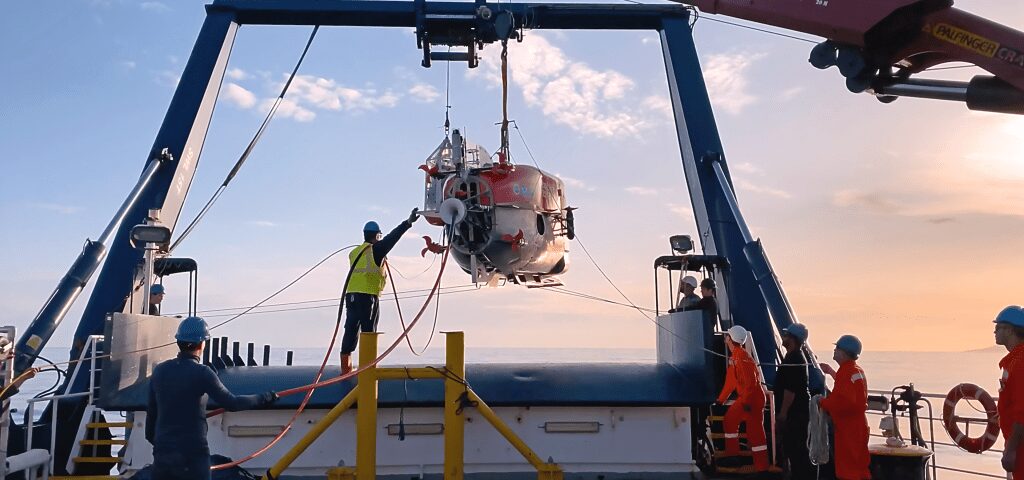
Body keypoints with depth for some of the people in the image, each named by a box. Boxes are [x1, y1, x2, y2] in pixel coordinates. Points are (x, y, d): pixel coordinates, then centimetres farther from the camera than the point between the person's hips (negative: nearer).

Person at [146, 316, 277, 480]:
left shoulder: (160, 371, 6)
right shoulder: (201, 373, -13)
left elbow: (151, 412, 15)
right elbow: (231, 403, -13)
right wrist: (265, 398, -1)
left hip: (162, 453, 6)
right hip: (192, 454, -6)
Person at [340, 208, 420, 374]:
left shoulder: (354, 252, 18)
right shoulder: (376, 249, -2)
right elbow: (391, 238, -12)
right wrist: (408, 222, -17)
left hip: (351, 295, 6)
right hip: (368, 296, -6)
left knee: (351, 331, 7)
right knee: (369, 332, -2)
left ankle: (346, 368, 9)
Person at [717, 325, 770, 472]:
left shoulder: (742, 356, -19)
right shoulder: (733, 356, 13)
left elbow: (751, 382, -25)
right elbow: (730, 381, 21)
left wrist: (746, 401, -27)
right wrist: (721, 399, 25)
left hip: (753, 399, -10)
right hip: (743, 397, 10)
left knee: (755, 431, -4)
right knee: (729, 420, 14)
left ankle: (762, 467, 3)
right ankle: (732, 454, 25)